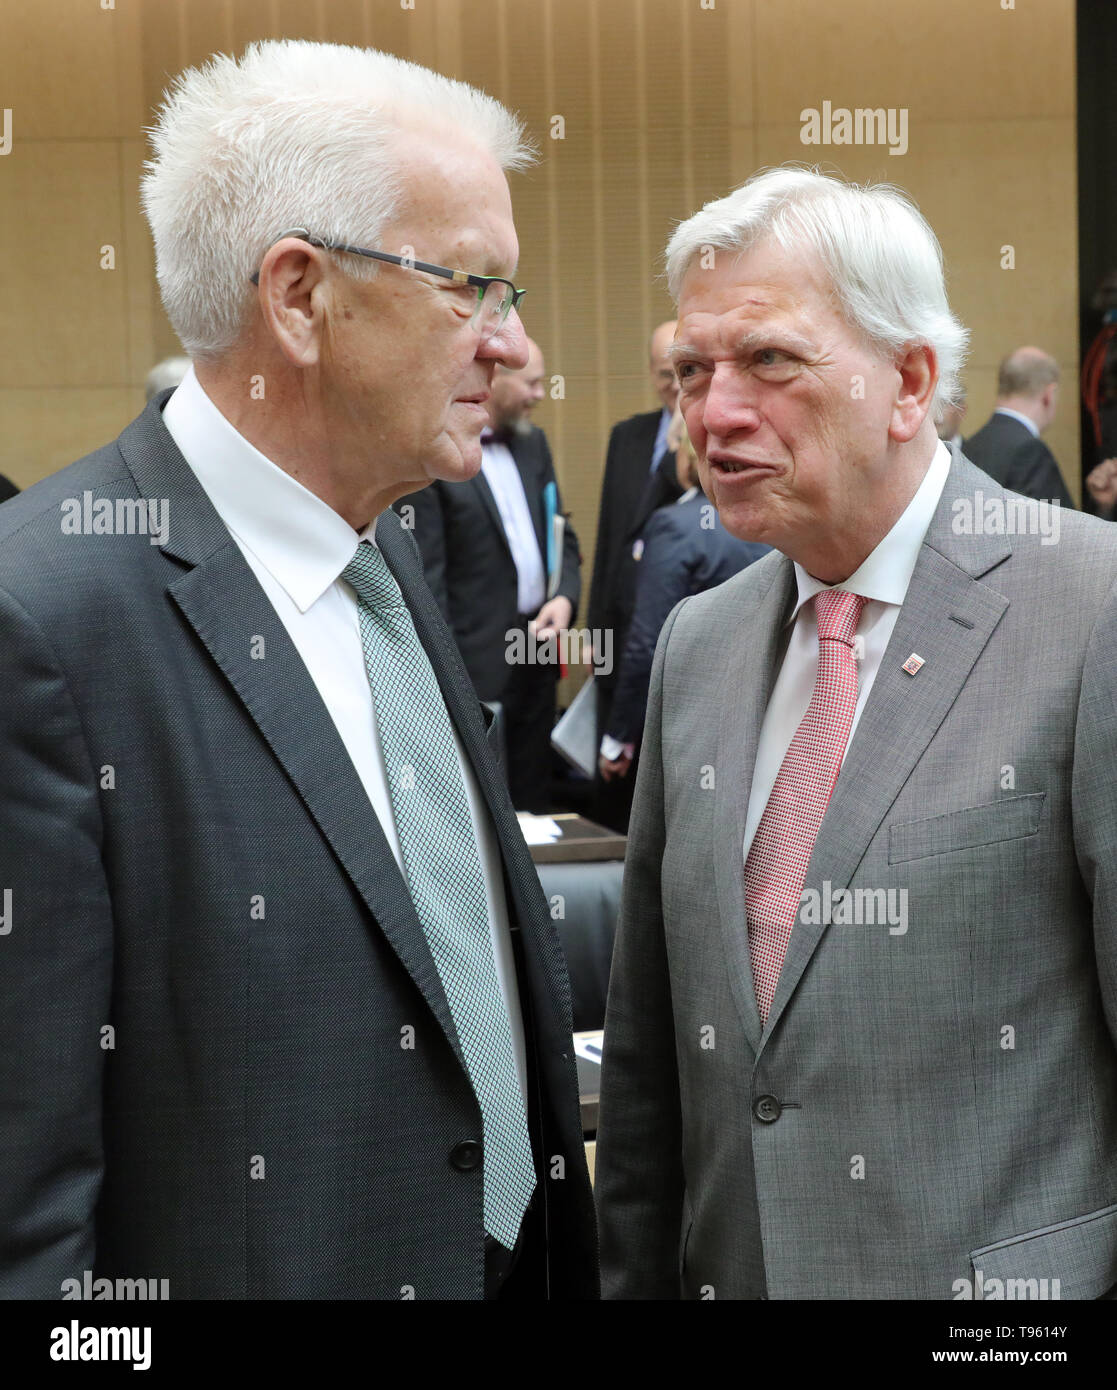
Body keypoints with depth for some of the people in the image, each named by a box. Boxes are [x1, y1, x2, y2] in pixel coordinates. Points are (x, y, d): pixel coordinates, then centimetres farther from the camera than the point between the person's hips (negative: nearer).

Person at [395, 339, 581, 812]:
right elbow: (424, 577, -14)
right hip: (477, 663, -7)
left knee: (532, 804, 13)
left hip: (537, 652, 7)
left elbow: (561, 534, 18)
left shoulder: (532, 442, 12)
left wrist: (565, 596, -2)